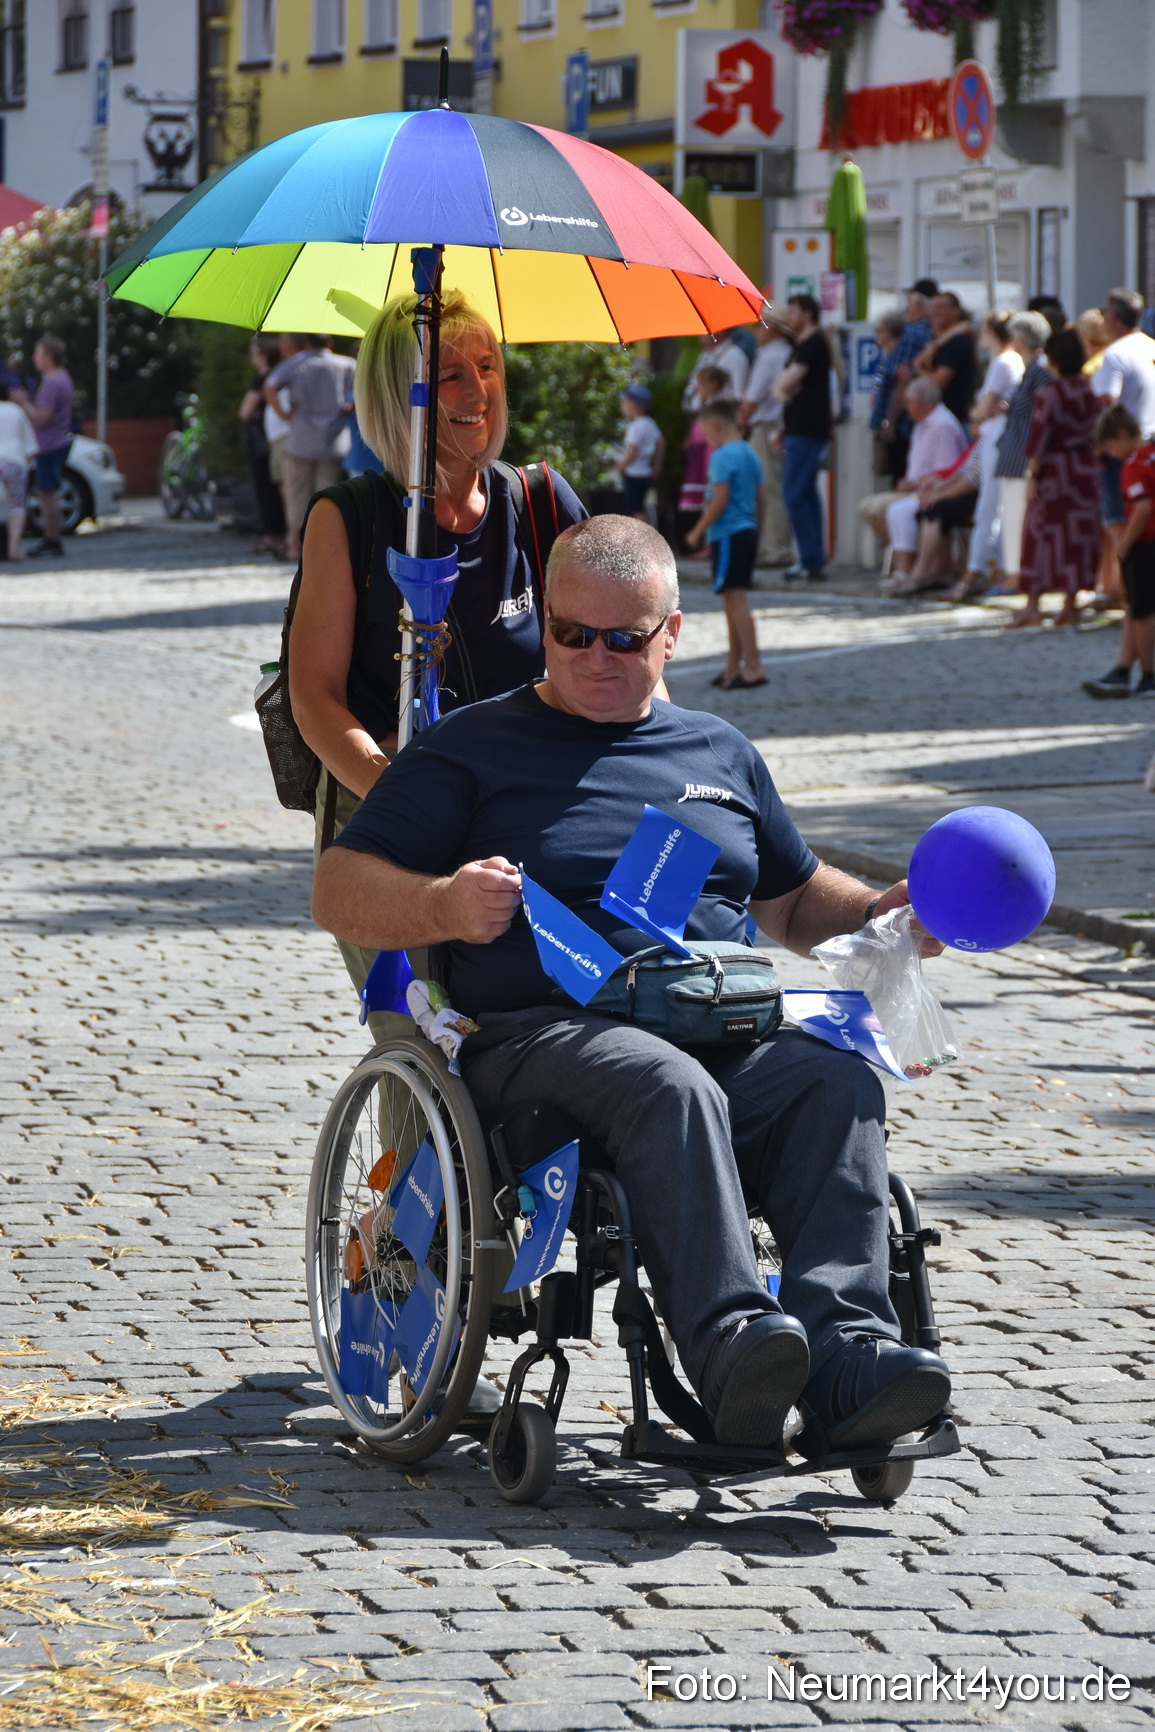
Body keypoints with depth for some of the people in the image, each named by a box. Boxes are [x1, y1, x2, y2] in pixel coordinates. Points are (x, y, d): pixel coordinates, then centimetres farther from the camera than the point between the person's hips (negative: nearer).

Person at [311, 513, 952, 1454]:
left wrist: (884, 913, 16)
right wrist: (447, 906, -14)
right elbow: (340, 891, 7)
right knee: (670, 1086, -38)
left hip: (730, 1036, 4)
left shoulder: (722, 752, 27)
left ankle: (845, 1356, -44)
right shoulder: (476, 748, 14)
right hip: (540, 1035, -4)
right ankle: (730, 1348, -52)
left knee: (837, 1083, -29)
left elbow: (794, 899, 38)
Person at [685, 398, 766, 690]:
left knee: (735, 599, -9)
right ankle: (733, 666, 20)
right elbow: (761, 494, 15)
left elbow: (719, 500, -18)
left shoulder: (722, 456, -14)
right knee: (733, 600, 15)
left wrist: (698, 532, -10)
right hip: (748, 531, 9)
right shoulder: (750, 453, 13)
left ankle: (754, 667, -13)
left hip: (728, 534, -9)